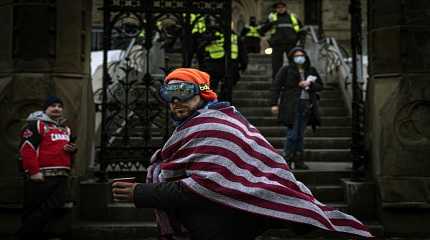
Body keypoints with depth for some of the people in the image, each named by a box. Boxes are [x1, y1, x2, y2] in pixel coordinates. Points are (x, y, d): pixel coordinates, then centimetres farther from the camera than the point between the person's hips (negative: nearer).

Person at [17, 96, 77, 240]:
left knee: (56, 210, 6)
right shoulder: (36, 125, -4)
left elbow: (68, 150, 34)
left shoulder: (66, 130, 23)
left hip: (61, 178, 8)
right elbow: (26, 150, -14)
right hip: (41, 177, -8)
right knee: (34, 211, -4)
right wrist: (33, 172, -21)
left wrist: (73, 149, 8)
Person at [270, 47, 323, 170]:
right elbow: (276, 86, -2)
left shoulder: (311, 71, 15)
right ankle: (287, 160, 1)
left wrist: (310, 84, -4)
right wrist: (274, 104, -10)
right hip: (291, 106, -5)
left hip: (306, 105, 5)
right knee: (292, 133, -9)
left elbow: (320, 85, 17)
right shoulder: (286, 70, 1)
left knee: (300, 135, 8)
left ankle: (299, 161, 13)